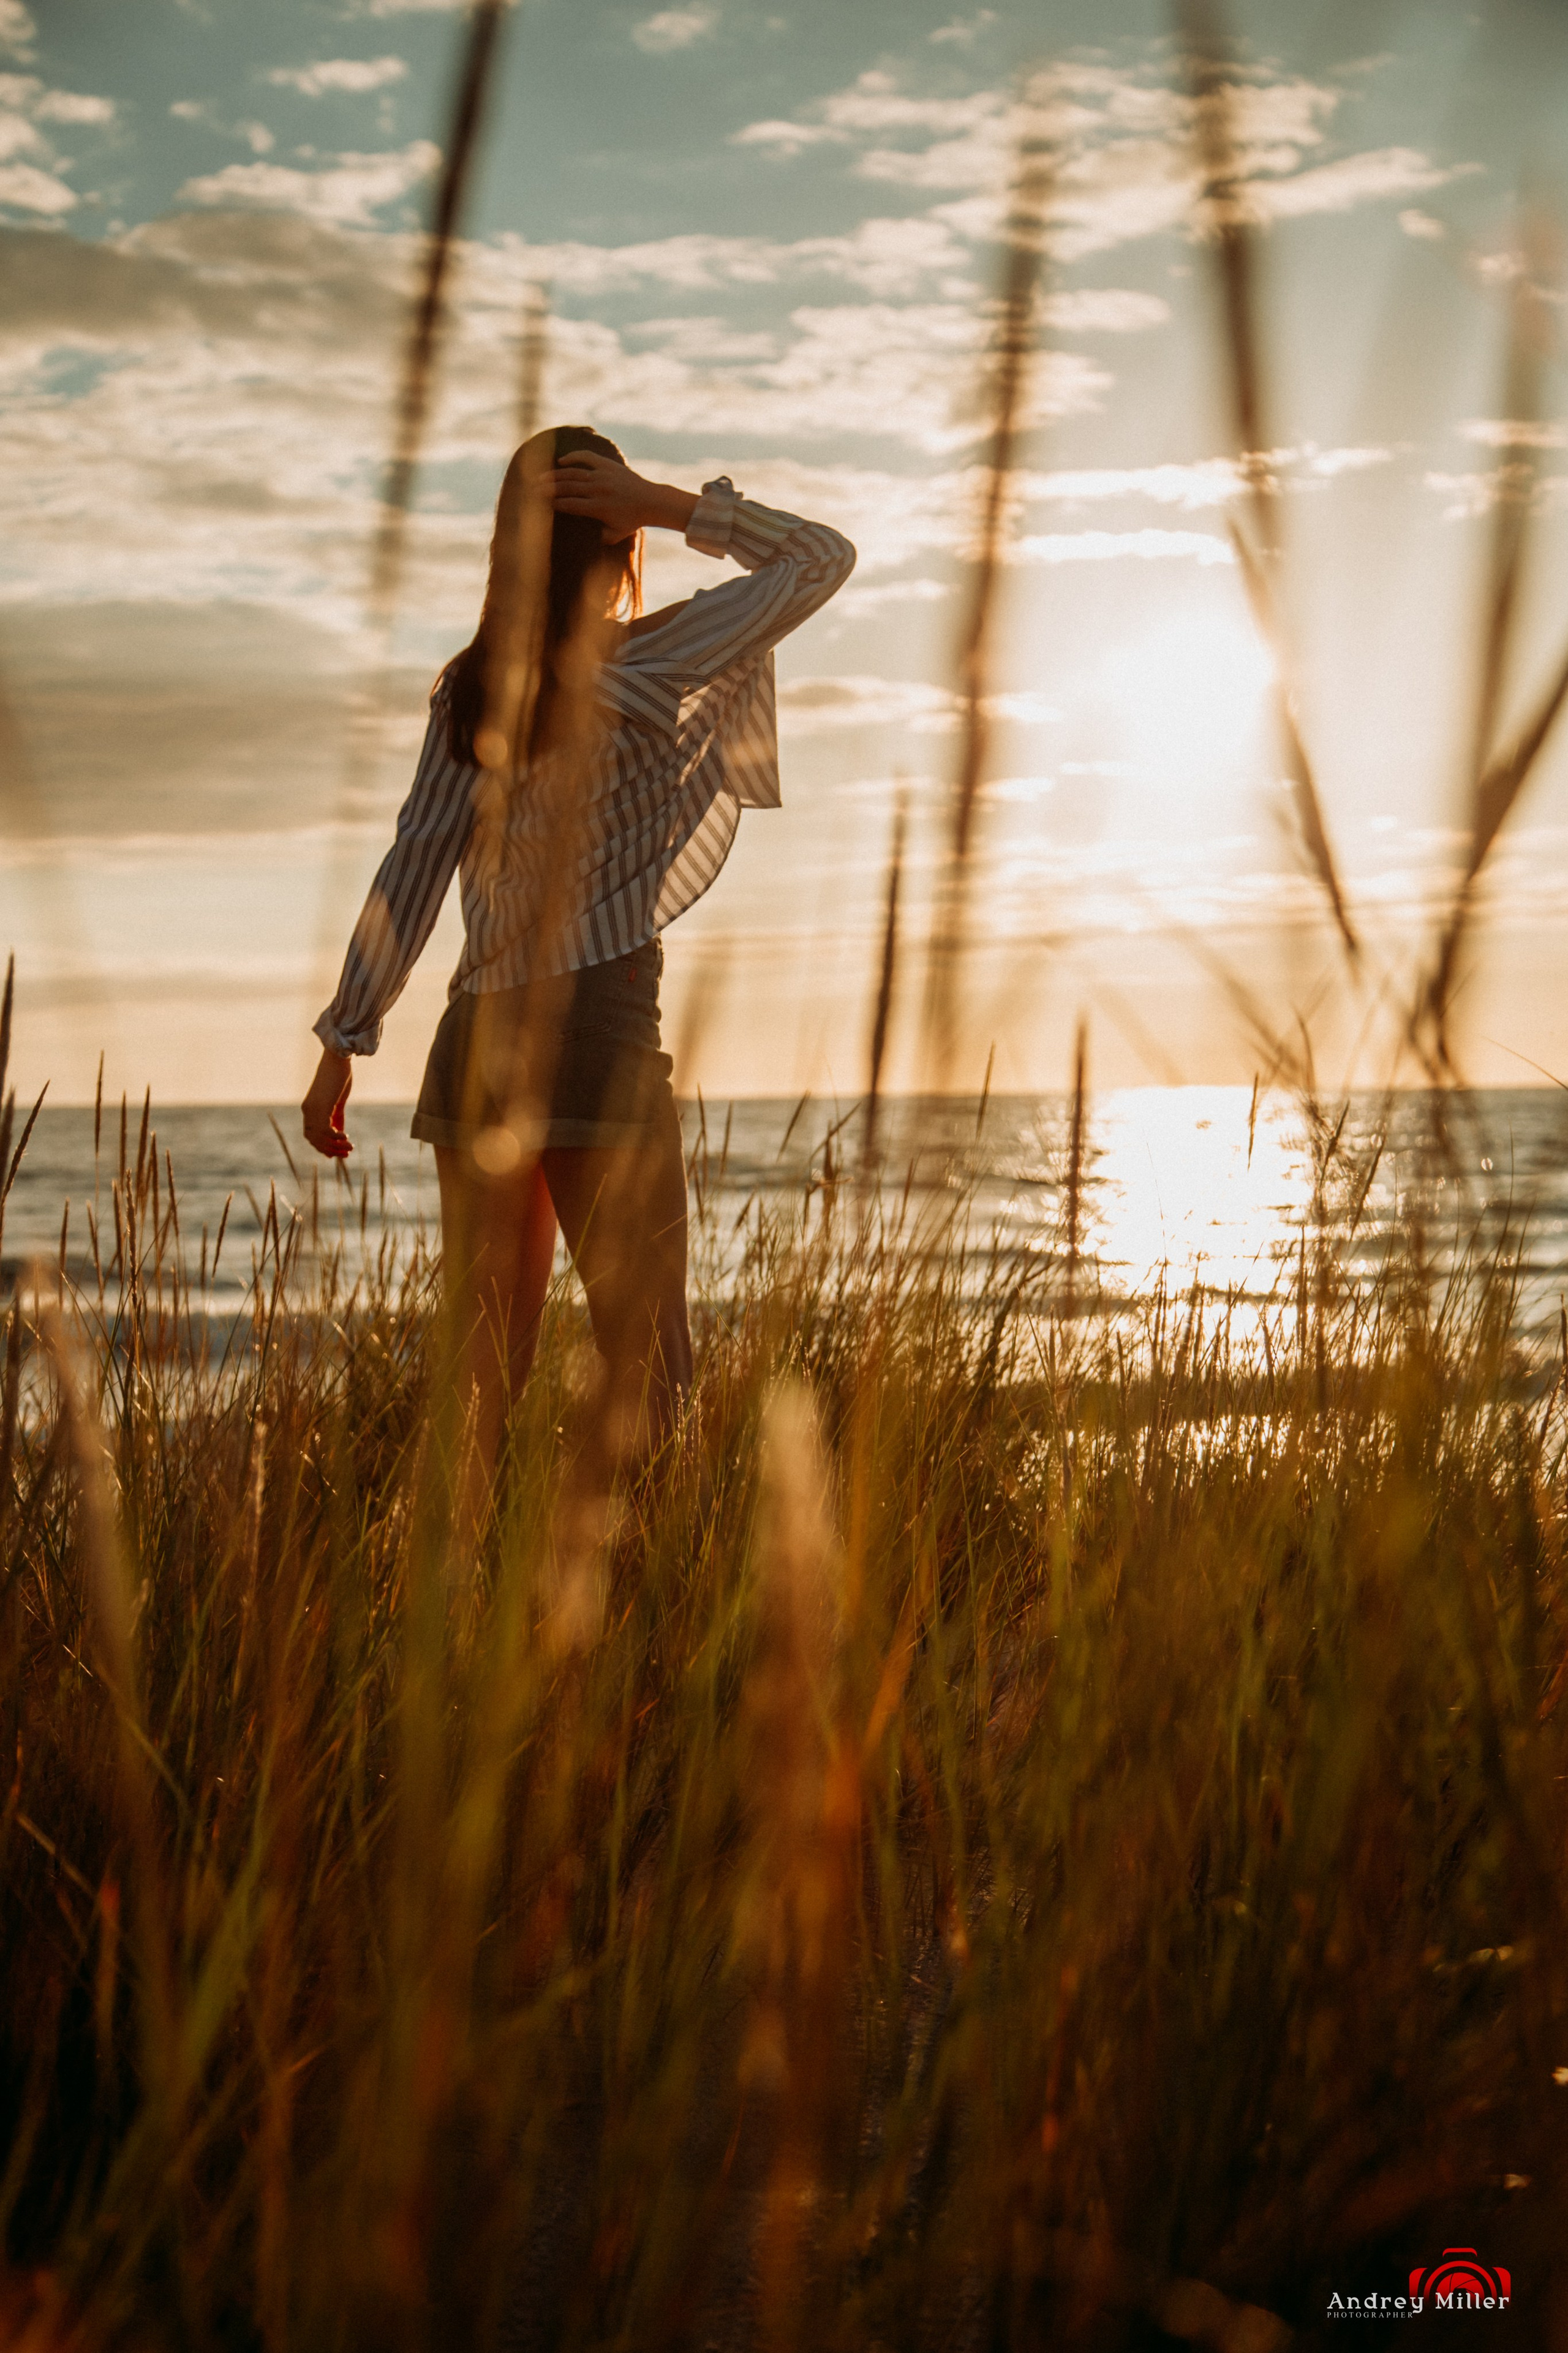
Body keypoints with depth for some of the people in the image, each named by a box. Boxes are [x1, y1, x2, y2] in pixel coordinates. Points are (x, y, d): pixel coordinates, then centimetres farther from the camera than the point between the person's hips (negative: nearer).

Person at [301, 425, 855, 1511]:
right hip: (595, 1026, -6)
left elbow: (410, 871, 6)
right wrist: (676, 505, -1)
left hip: (475, 1043, 6)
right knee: (650, 1370, -1)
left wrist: (344, 1038, 9)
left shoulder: (470, 688, 9)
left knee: (483, 1367, 12)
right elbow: (823, 556, 3)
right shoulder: (646, 666, -5)